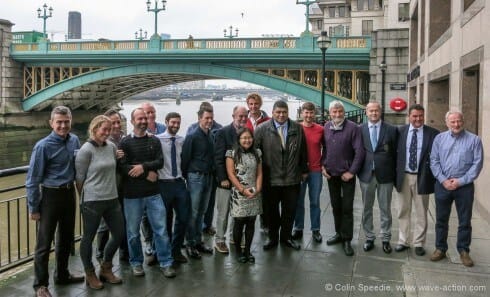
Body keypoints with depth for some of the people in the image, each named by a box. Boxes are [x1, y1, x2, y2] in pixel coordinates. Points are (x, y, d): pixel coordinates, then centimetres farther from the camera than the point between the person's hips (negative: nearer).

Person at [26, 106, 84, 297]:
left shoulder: (74, 141, 0)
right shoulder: (43, 146, -16)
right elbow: (33, 180, -12)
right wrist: (33, 208, -10)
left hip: (69, 194, 6)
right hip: (51, 196, -6)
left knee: (66, 238, 17)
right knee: (44, 242, 1)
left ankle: (62, 275, 35)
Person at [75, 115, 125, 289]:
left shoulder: (112, 147, 4)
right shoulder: (86, 149, -12)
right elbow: (79, 177, -8)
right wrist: (84, 198, 0)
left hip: (112, 199, 6)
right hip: (92, 201, -6)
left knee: (119, 234, 11)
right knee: (88, 237, 8)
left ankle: (106, 270, 30)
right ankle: (90, 275, 26)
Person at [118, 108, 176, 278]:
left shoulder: (154, 141, 9)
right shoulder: (125, 143, -1)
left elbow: (160, 162, -1)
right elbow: (123, 167, -12)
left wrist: (143, 166, -17)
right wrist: (147, 174, -13)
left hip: (153, 193, 2)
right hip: (132, 194, -2)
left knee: (161, 229, 3)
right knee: (133, 231, 9)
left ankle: (165, 263, 13)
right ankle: (136, 263, 26)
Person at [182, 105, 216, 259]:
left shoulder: (211, 137, 10)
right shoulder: (192, 137, -9)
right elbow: (185, 158, -9)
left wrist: (212, 174, 11)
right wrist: (185, 177, -7)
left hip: (208, 177, 6)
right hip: (196, 177, -6)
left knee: (201, 212, 14)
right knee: (193, 212, -3)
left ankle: (198, 241, 23)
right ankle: (190, 244, 7)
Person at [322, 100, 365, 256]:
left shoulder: (353, 128, -12)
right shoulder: (326, 127, 2)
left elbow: (359, 152, -13)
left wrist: (351, 172, -14)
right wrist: (323, 166, 1)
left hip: (347, 174, -4)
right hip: (331, 173, 4)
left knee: (347, 208, 1)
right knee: (335, 206, 15)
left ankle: (347, 239, 10)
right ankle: (339, 233, 29)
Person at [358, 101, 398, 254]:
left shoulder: (391, 130, 0)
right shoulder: (360, 130, 2)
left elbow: (395, 153, 2)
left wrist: (395, 174, -1)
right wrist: (357, 171, -1)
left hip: (385, 175, -1)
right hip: (366, 174, 1)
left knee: (385, 209, 8)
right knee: (366, 209, 10)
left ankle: (385, 239, 21)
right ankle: (369, 238, 24)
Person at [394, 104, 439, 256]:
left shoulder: (433, 133, -4)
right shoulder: (400, 131, 2)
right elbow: (395, 152, 5)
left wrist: (433, 175, -10)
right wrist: (395, 174, -1)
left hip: (422, 178, -2)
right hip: (403, 176, 2)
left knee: (421, 213, 8)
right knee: (403, 212, 12)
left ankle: (418, 243, 21)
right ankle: (403, 241, 24)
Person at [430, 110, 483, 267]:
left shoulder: (474, 140, -1)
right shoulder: (439, 138, 4)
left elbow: (477, 164, -5)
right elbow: (434, 161, 2)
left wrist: (461, 181, -11)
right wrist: (443, 180, -9)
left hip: (465, 186, -1)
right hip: (443, 185, 2)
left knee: (465, 221, 7)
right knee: (441, 219, 9)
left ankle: (463, 251, 19)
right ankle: (440, 248, 21)